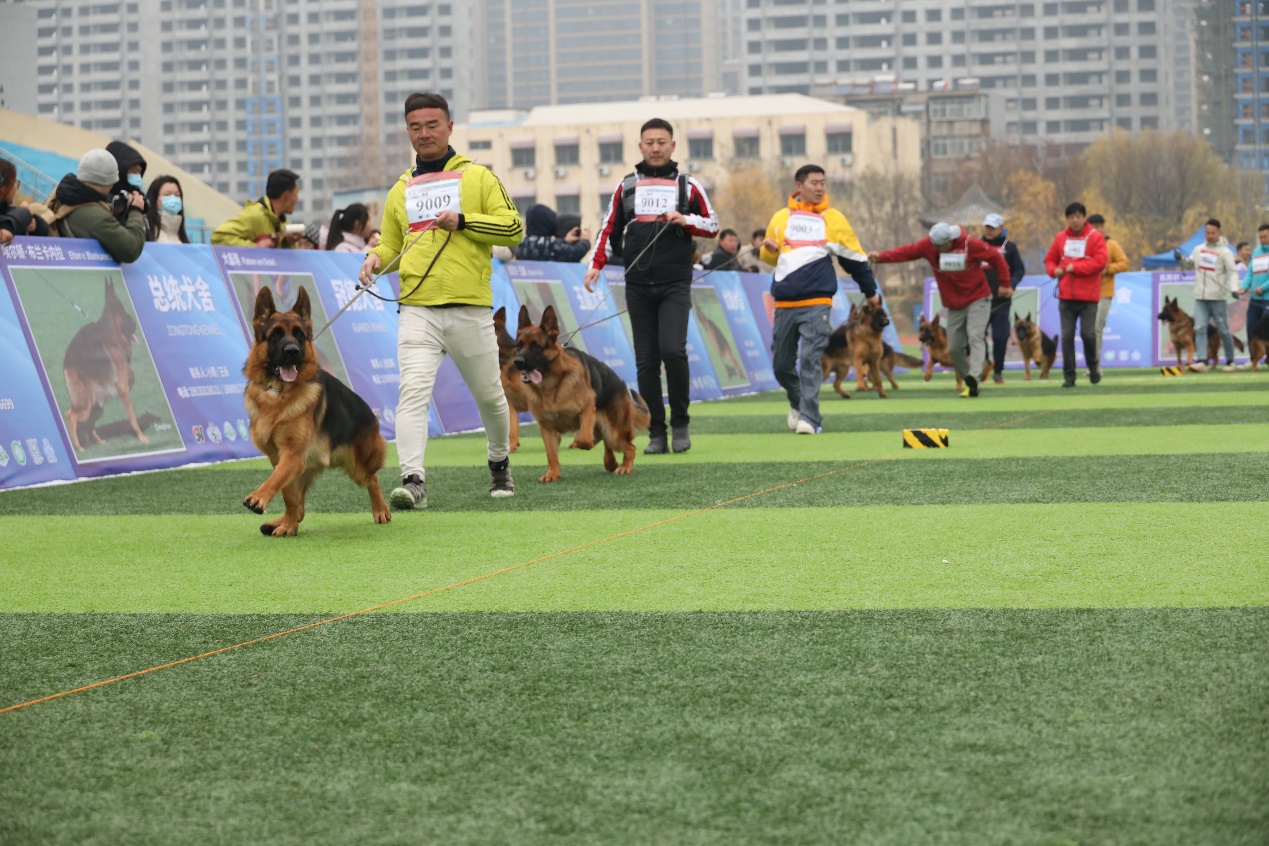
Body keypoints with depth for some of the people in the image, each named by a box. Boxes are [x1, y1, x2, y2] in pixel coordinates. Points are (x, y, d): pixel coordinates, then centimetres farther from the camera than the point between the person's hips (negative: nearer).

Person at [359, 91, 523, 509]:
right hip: (418, 309, 1)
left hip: (470, 308, -1)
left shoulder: (478, 177, 6)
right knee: (413, 391, -18)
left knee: (489, 396, 11)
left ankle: (500, 464, 36)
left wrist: (463, 220, -12)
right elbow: (391, 244, 25)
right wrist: (376, 258, 2)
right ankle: (412, 481, -25)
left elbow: (513, 228, -1)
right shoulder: (400, 190, 17)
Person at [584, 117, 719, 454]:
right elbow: (610, 229, 16)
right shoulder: (626, 186, 12)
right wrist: (596, 264, 4)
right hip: (638, 285, 2)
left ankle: (680, 422, -2)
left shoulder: (688, 186, 7)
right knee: (646, 360, 0)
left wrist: (686, 220, -8)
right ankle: (656, 433, 5)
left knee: (672, 350, -19)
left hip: (675, 284, -2)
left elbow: (713, 226, 10)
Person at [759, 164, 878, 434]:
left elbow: (854, 257, 13)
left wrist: (870, 291, 18)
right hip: (784, 303, 3)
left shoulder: (832, 219, 6)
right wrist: (768, 249, -3)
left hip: (817, 303, -3)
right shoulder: (781, 217, 11)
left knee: (810, 360, -14)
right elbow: (768, 257, 21)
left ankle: (809, 417, -14)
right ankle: (797, 404, 32)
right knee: (781, 363, 7)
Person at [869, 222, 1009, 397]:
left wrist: (1004, 284, -3)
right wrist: (880, 258, -28)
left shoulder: (971, 245, -18)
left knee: (975, 337, -22)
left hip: (977, 299, -5)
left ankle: (972, 379, -36)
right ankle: (970, 383, 16)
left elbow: (996, 258, -8)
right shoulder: (928, 245, -8)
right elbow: (905, 252, -14)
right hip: (954, 304, 5)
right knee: (954, 347, 3)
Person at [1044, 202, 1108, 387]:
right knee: (1067, 336, 0)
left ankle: (1093, 365, 20)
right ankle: (1069, 376, 5)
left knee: (1088, 333, -7)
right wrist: (1054, 270, -4)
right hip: (1066, 296, 3)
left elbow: (1100, 262, -12)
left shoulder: (1095, 237, -2)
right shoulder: (1061, 238, 10)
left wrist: (1075, 267, -15)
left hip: (1088, 297, -3)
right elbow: (1050, 259, 18)